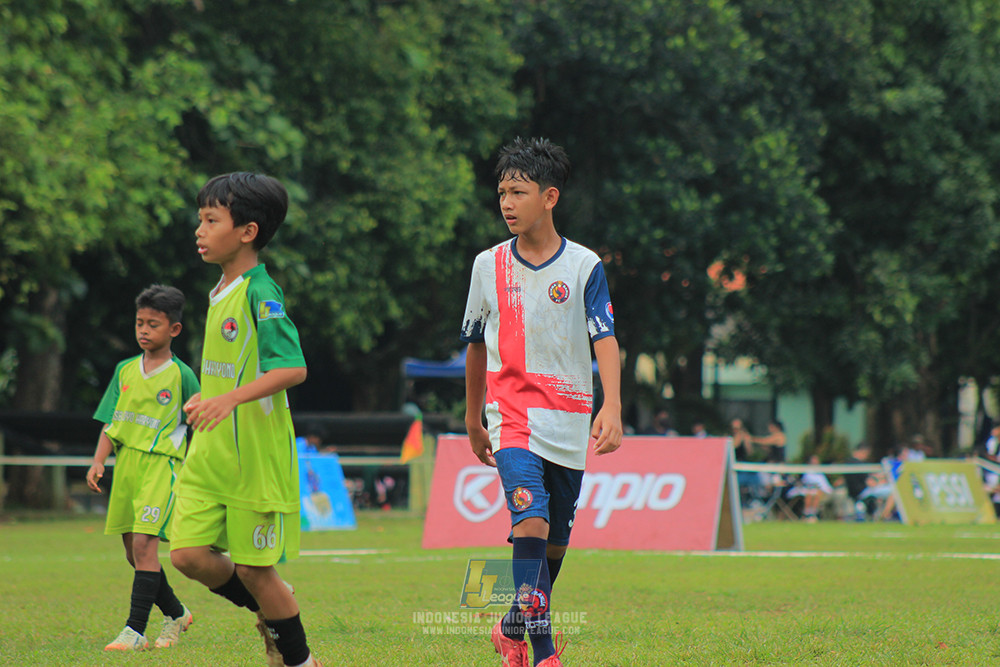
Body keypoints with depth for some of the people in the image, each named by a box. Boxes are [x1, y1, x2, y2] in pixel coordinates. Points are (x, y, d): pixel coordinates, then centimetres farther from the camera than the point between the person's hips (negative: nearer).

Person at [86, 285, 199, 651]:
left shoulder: (181, 375, -1)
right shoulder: (125, 370, 12)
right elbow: (111, 422, 12)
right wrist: (99, 462, -1)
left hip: (161, 463, -6)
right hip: (126, 463, 6)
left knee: (144, 543, -17)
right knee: (133, 552, 9)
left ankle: (135, 631, -17)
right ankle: (176, 614, 29)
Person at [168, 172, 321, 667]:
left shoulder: (261, 293, -14)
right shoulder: (220, 292, 13)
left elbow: (294, 367, -24)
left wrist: (231, 398, -33)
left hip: (254, 454, -8)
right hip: (208, 454, 8)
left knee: (254, 567, -1)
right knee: (188, 555, -1)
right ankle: (270, 609, 23)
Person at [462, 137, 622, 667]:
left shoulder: (584, 266, -1)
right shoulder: (489, 265, 5)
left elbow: (604, 340, -7)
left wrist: (612, 409, -22)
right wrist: (473, 420, 21)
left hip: (569, 423, 1)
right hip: (511, 414, -1)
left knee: (554, 541, 10)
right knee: (531, 520, -21)